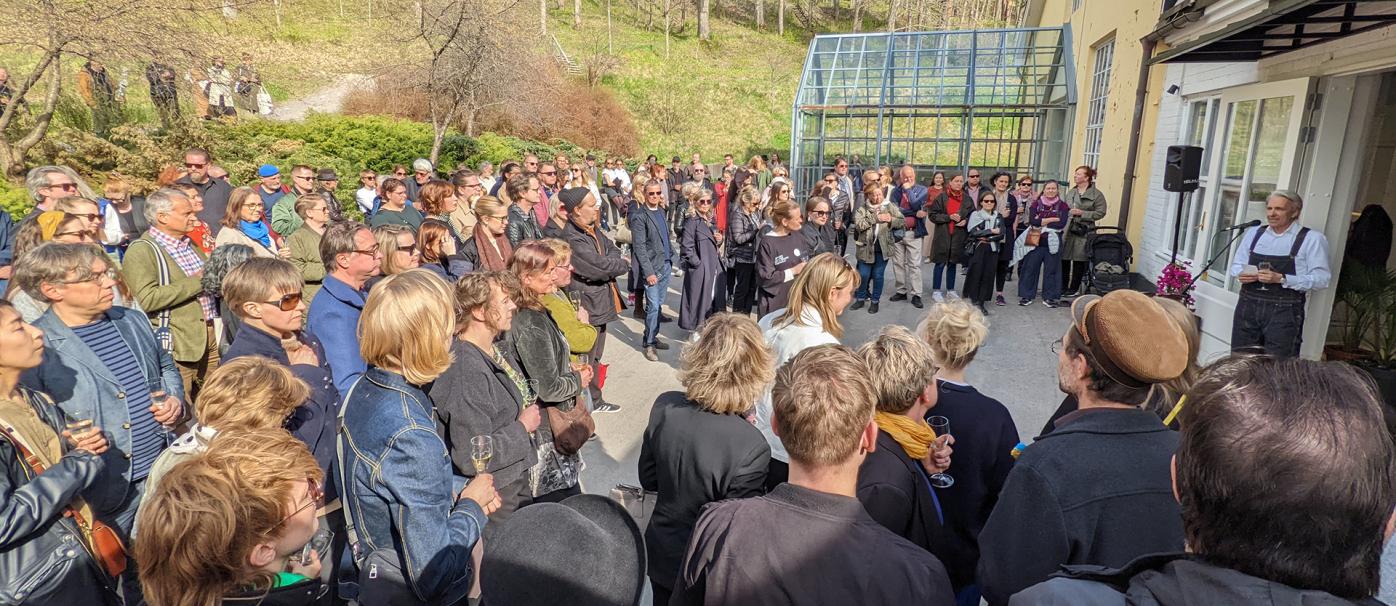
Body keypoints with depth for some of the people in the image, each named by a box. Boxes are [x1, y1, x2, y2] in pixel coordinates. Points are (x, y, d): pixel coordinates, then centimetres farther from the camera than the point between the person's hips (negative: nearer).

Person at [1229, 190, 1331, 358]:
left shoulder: (1312, 238, -1)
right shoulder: (1254, 232, 12)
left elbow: (1321, 278, -8)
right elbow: (1236, 264, 18)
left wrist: (1282, 279, -17)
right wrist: (1242, 274, -4)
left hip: (1284, 310, -4)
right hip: (1248, 306, 4)